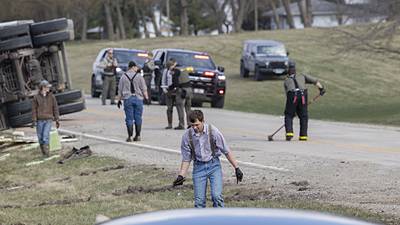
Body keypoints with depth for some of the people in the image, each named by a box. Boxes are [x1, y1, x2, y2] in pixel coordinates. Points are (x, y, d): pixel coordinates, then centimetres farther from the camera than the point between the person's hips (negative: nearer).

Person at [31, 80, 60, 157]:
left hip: (48, 120, 0)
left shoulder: (51, 97, 6)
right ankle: (43, 152, 15)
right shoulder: (36, 98, 2)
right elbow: (34, 109, 1)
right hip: (39, 120, 0)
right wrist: (34, 121, -6)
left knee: (46, 135, -15)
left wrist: (57, 120, 6)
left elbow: (55, 108, 9)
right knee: (40, 136, 2)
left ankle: (47, 152, -11)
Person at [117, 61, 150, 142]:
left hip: (127, 99, 1)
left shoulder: (123, 77, 4)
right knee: (138, 118, 8)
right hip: (138, 98, 0)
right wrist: (146, 97, 4)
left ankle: (130, 136, -2)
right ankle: (137, 136, 10)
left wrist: (119, 100, 11)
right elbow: (144, 89, -2)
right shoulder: (139, 76, 0)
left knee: (129, 119, 2)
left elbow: (120, 90, 6)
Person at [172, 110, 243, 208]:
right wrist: (181, 176, -5)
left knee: (216, 196, -16)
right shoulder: (187, 136, -7)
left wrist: (236, 168, -4)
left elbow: (227, 151, -4)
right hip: (198, 167, 2)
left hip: (213, 165, -2)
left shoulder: (213, 131, -12)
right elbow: (186, 159, 4)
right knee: (199, 200, -1)